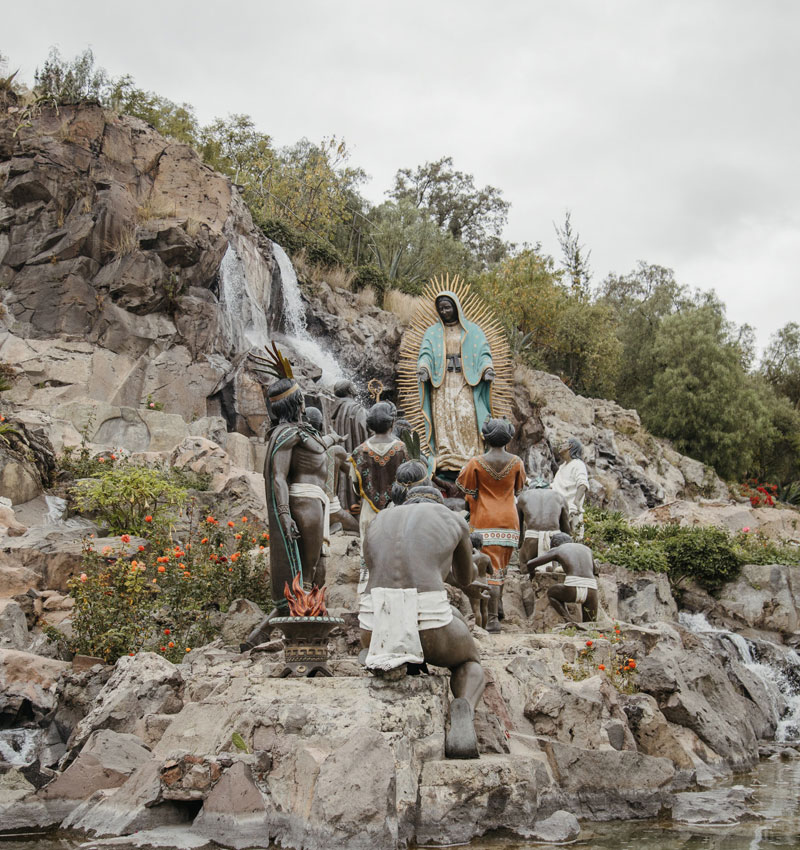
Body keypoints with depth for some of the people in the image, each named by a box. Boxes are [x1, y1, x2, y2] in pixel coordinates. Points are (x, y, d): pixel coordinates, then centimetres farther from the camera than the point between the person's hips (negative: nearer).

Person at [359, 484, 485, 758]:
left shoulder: (377, 524, 25)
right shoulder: (454, 521, 20)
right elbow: (466, 579, 38)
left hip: (376, 627, 3)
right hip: (429, 621, -2)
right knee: (470, 664, 33)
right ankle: (462, 710, -3)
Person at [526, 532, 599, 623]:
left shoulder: (556, 550, 20)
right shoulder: (587, 549, 31)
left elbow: (530, 564, 18)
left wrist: (532, 574, 41)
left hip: (572, 588, -3)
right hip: (591, 591, 4)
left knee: (551, 593, 29)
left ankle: (569, 622, 9)